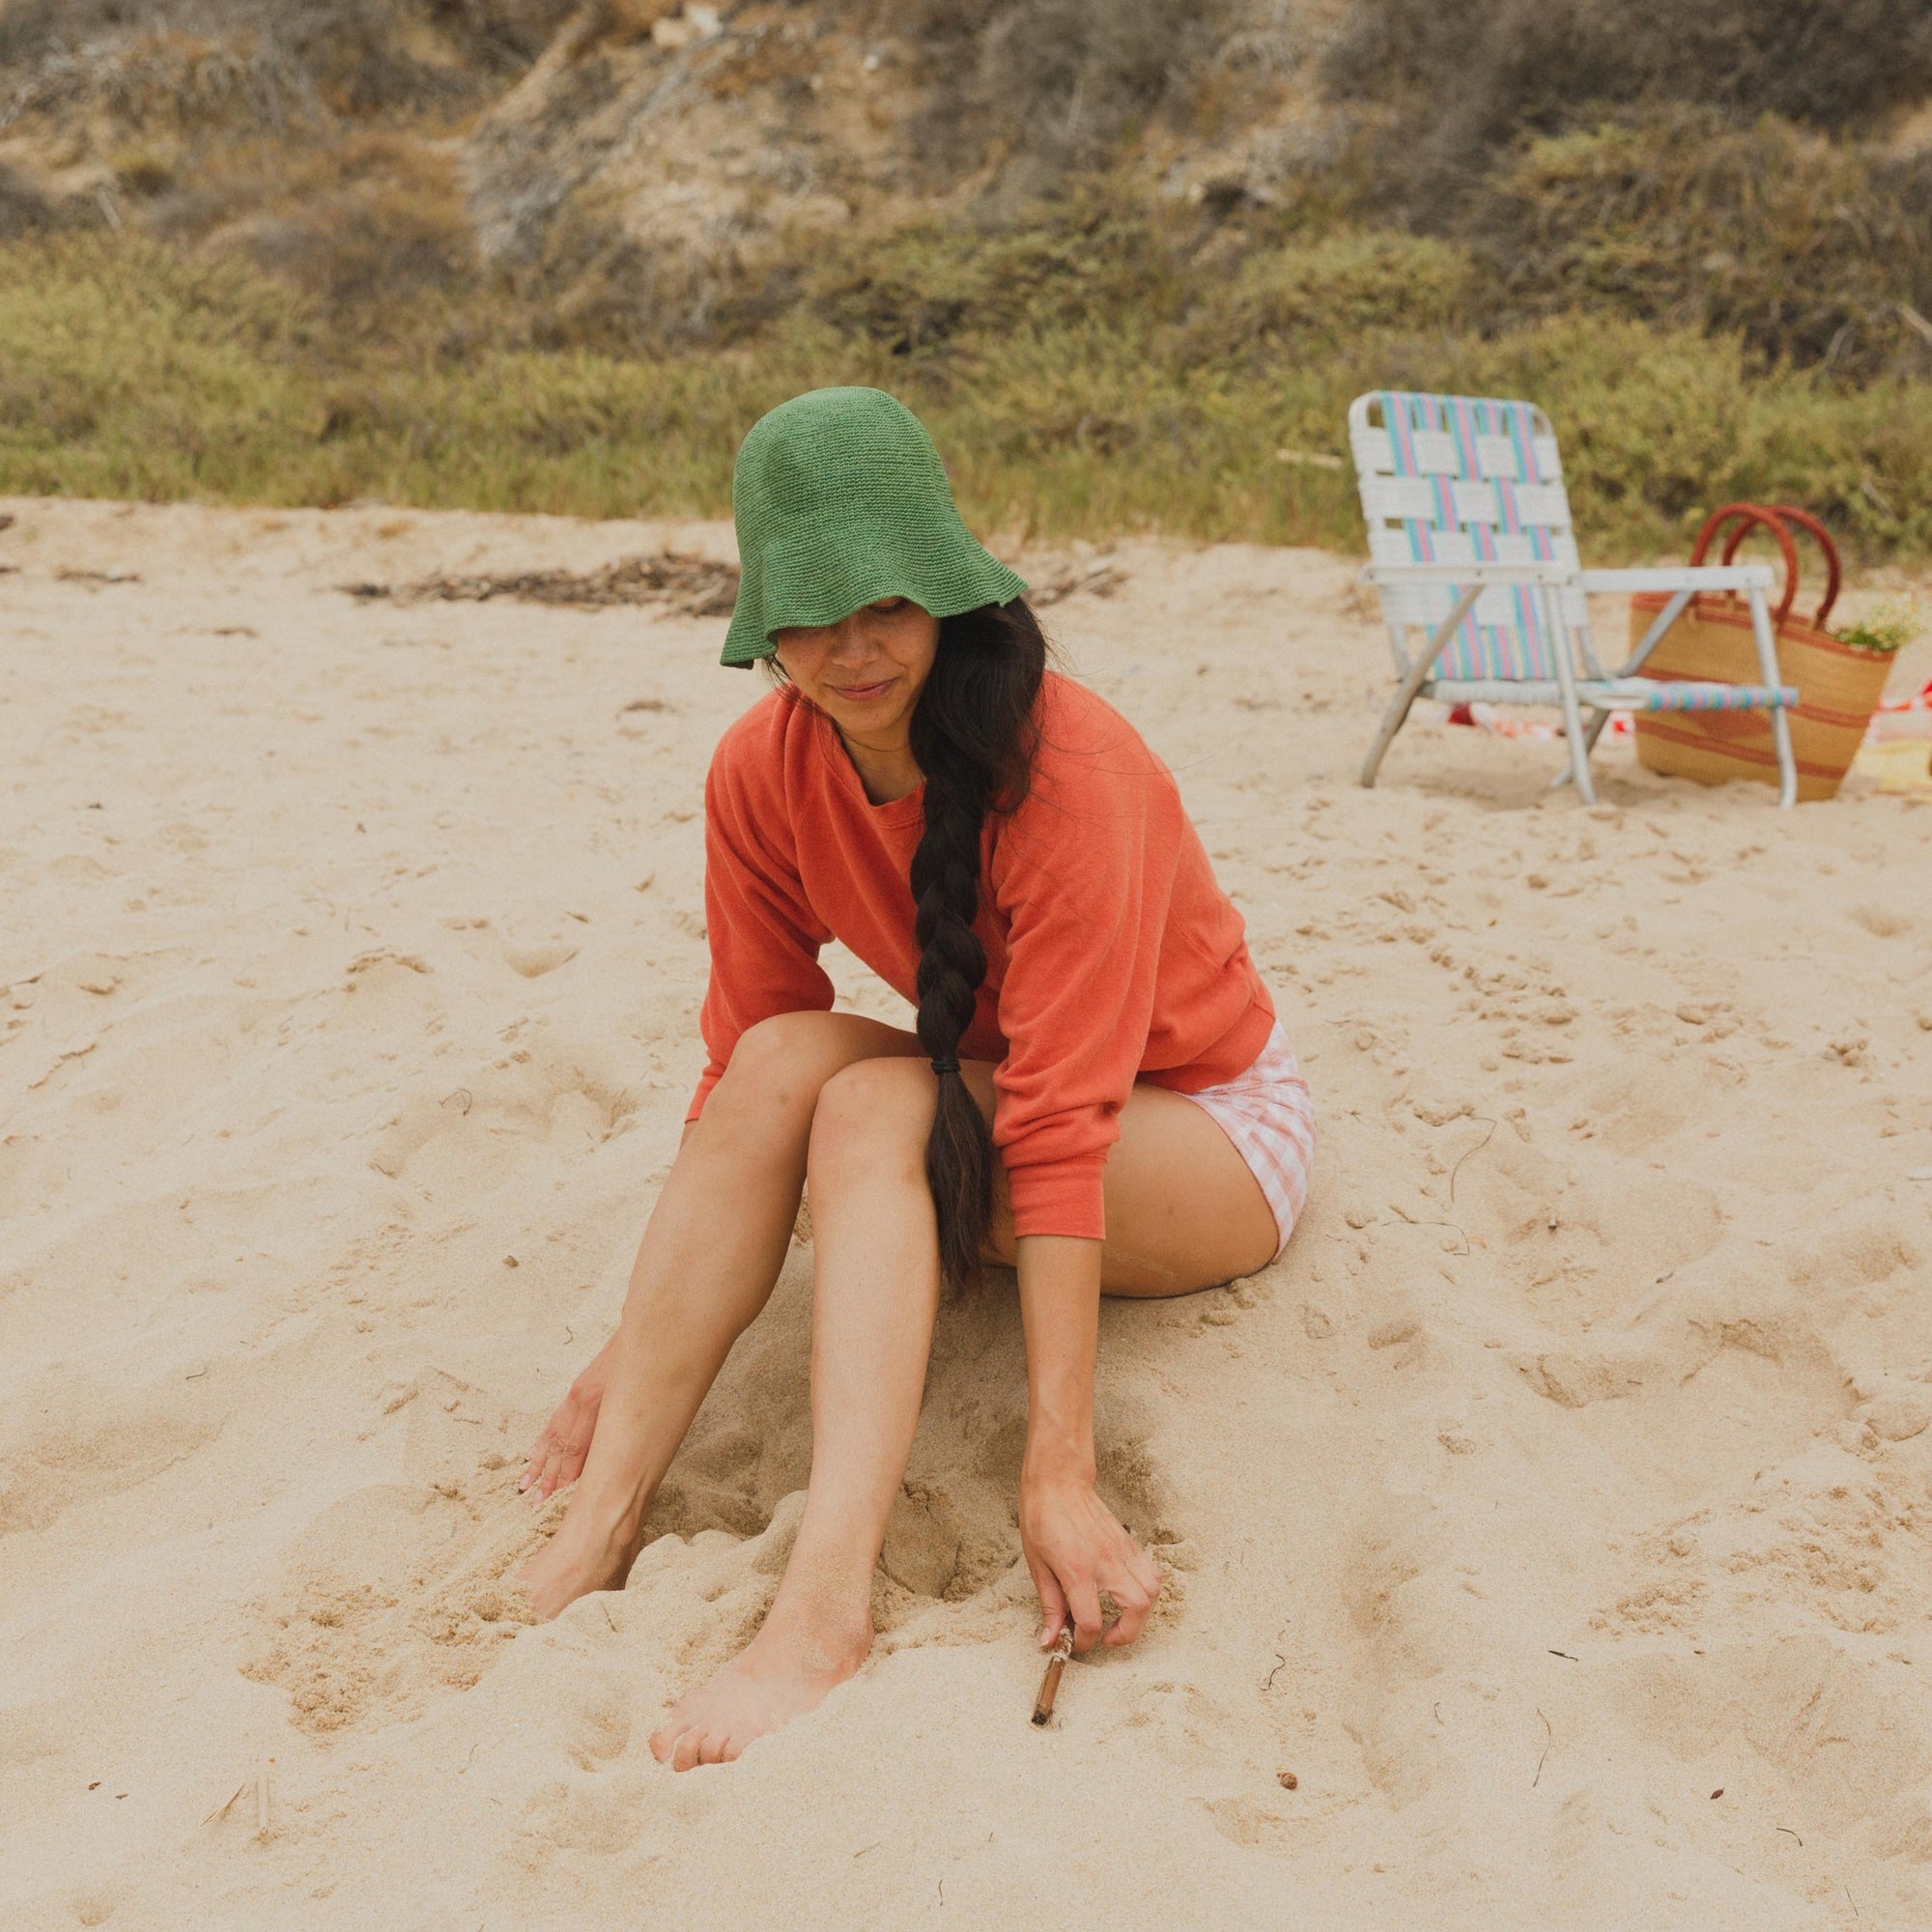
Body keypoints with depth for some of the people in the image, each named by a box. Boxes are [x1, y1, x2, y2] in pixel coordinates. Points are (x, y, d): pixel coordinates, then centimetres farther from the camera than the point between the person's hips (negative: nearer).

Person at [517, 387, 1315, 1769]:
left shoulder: (1068, 767, -29)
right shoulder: (765, 773, -11)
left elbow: (1061, 1131, -34)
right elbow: (738, 1074, -5)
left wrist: (1061, 1475, -37)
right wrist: (638, 1352, -8)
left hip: (1209, 1133, -5)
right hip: (977, 1107, 5)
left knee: (876, 1106, -31)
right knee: (789, 1056, -24)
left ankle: (825, 1614, -43)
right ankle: (596, 1532, -27)